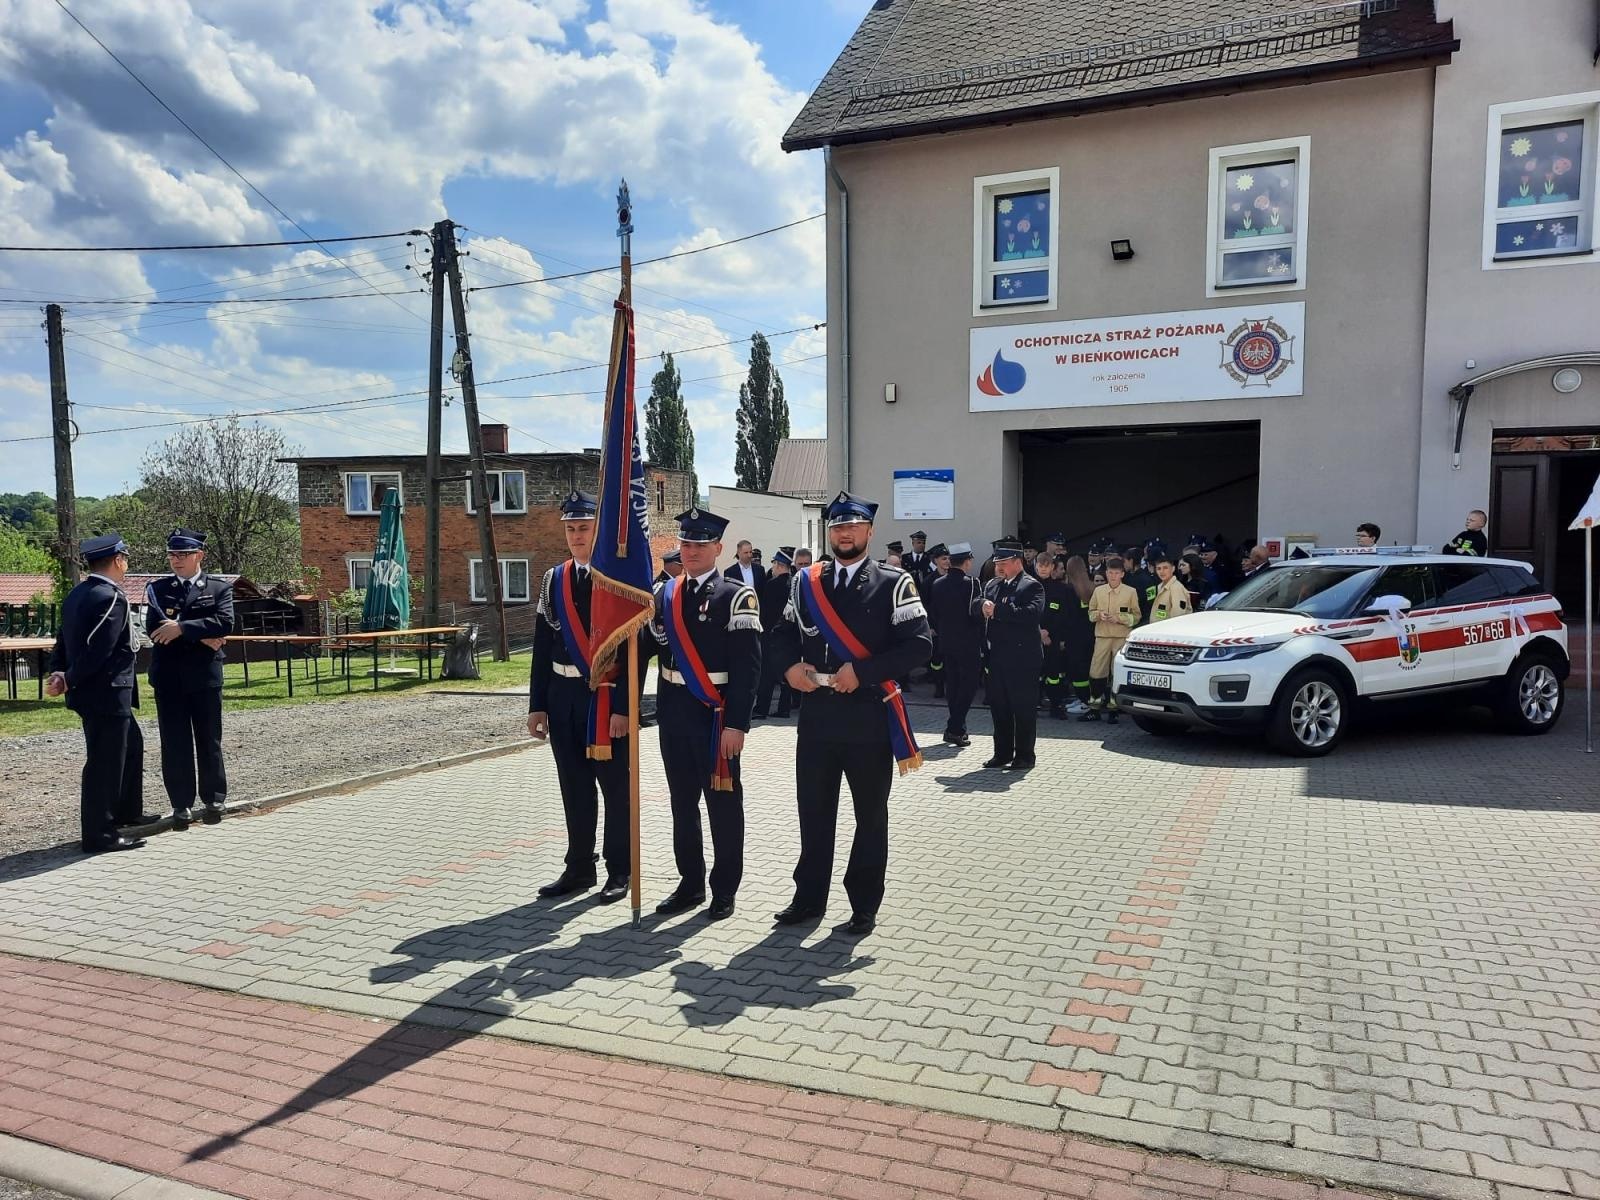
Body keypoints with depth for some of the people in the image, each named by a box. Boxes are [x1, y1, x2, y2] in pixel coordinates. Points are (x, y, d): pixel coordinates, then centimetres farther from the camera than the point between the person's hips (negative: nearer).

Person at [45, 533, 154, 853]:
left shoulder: (76, 595, 11)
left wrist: (59, 673, 0)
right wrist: (69, 681, -12)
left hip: (89, 693, 10)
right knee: (105, 761, -2)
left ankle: (126, 811, 35)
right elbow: (98, 649, -23)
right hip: (107, 693, -10)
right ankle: (99, 835, 5)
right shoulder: (111, 598, -19)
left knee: (131, 745, 23)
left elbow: (63, 642, 11)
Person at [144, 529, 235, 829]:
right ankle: (182, 804, 11)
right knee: (175, 743, 3)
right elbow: (153, 627, -6)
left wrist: (182, 628, -19)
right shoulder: (158, 588, 8)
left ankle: (213, 799, 19)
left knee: (209, 741, 7)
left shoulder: (220, 587, 4)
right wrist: (202, 636, -14)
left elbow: (225, 623, -13)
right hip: (168, 677, 1)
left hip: (205, 675, -1)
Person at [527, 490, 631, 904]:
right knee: (574, 787, 12)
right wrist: (537, 705, 6)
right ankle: (579, 868, 24)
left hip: (606, 697, -5)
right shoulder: (553, 580, 9)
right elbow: (542, 647, 10)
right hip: (563, 696, 5)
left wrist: (624, 707, -17)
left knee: (616, 787, 5)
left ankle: (620, 870, 16)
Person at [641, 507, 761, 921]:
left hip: (715, 714, -5)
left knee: (723, 803, 4)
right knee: (682, 802, 13)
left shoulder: (737, 597, -8)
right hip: (673, 712, 6)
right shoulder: (663, 594, 9)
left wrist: (737, 724, -17)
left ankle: (724, 890, 16)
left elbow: (747, 666, -13)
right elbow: (646, 645, 9)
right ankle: (690, 883, 26)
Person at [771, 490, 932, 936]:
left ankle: (864, 907, 20)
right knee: (814, 811, 11)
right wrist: (791, 666, -4)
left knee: (870, 815, 8)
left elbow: (919, 644, -11)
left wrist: (861, 671, -18)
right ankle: (809, 898, 26)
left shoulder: (893, 583, -4)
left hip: (868, 715, -3)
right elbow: (786, 631, 18)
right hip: (817, 712, 4)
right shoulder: (805, 582, 9)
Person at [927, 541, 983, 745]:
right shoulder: (970, 583, -14)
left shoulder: (937, 584, 4)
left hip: (946, 643, 6)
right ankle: (955, 729, -6)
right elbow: (977, 612, -17)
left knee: (952, 684, 14)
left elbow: (932, 615, 8)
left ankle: (956, 728, 19)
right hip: (968, 644, -6)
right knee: (968, 684, 1)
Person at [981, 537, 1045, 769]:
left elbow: (1033, 613, -23)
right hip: (997, 656, 7)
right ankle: (1002, 753, 21)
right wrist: (984, 608, -13)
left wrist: (997, 610, -22)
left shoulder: (1031, 586, -7)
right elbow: (983, 612, 11)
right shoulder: (991, 586, 15)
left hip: (1022, 656, -7)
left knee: (1024, 708, 1)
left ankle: (1024, 755, 10)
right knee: (999, 706, 12)